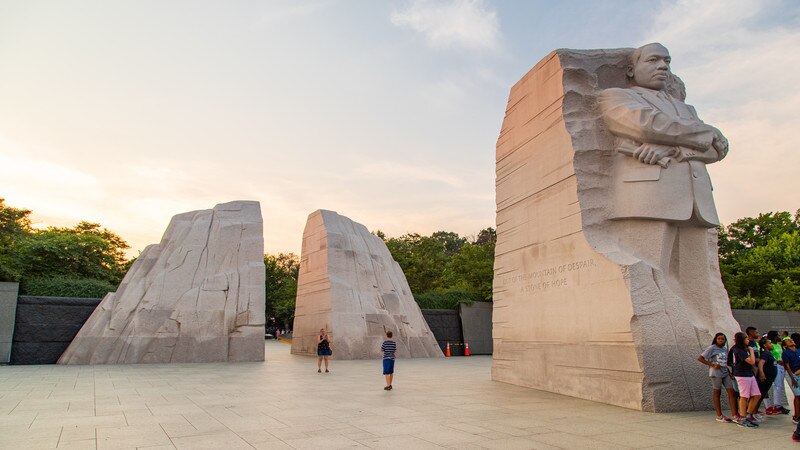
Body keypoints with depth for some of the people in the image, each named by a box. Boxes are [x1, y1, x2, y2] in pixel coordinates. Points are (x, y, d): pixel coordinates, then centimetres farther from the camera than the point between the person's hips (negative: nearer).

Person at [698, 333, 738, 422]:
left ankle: (734, 415, 6)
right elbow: (700, 358, -12)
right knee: (717, 393, 2)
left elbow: (725, 362, 21)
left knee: (731, 392, 0)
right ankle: (719, 416, 10)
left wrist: (729, 371, 6)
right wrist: (712, 365, -16)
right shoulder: (712, 348, -8)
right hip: (716, 374, -6)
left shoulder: (725, 349, 12)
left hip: (725, 373, 6)